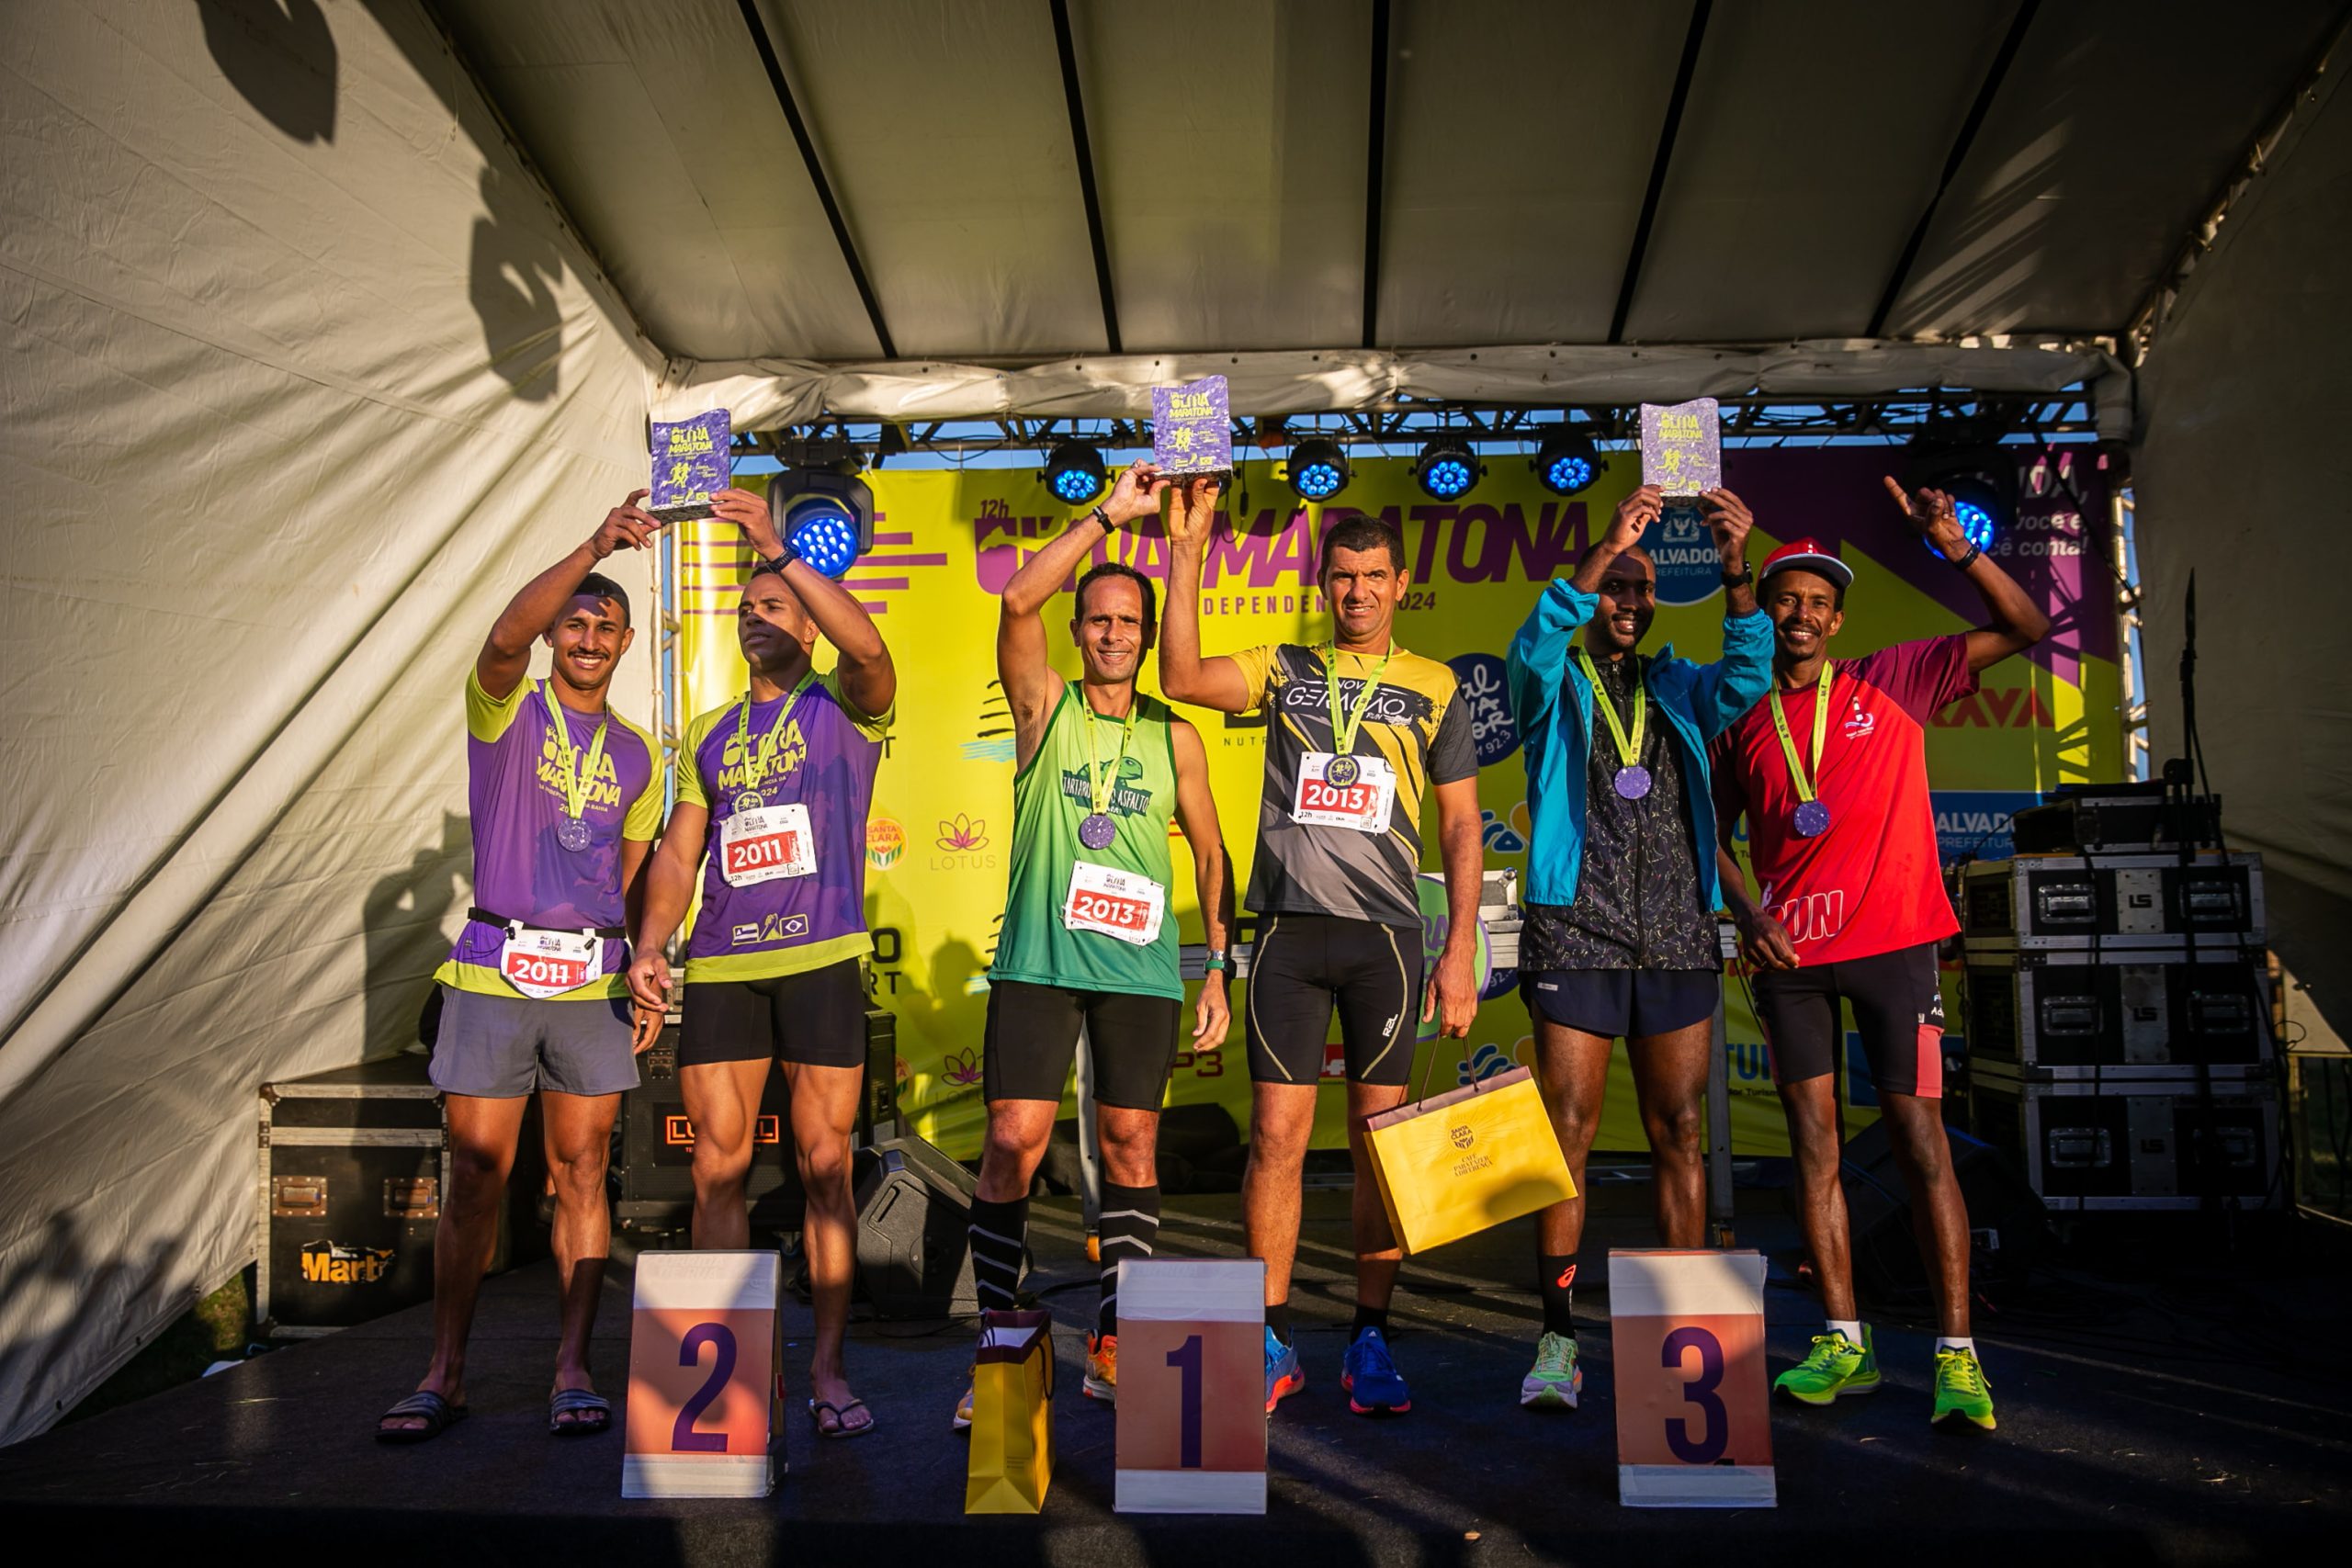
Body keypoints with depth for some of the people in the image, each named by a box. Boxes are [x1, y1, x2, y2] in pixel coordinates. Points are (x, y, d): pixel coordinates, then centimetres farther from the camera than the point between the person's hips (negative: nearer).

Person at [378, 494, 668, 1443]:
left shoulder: (638, 755, 13)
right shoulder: (507, 709, 2)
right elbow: (506, 637, -21)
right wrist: (594, 547, -28)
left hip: (593, 984, 3)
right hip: (493, 974, -3)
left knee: (581, 1178, 5)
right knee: (475, 1180, 2)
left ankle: (573, 1372, 13)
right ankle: (444, 1376, 14)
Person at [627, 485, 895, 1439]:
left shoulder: (846, 706, 6)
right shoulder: (709, 735, 19)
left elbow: (868, 645, -17)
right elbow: (679, 853, 17)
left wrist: (776, 548, -21)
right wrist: (650, 944, 1)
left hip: (820, 958, -4)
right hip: (720, 966, 4)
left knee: (826, 1166, 0)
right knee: (719, 1165, 3)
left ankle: (827, 1366, 9)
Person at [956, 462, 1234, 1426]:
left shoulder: (1174, 738, 9)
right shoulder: (1045, 707, 5)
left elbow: (1210, 854, 13)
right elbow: (1017, 603, -12)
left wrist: (1219, 968, 6)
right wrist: (1109, 515, -11)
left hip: (1141, 967, 2)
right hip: (1038, 960, -1)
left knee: (1132, 1147, 5)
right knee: (1013, 1142, -4)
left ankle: (1110, 1343, 18)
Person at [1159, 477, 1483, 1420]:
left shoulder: (1433, 688, 10)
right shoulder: (1285, 669, 10)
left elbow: (1461, 825, 9)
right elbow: (1182, 679, -7)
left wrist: (1460, 949, 1)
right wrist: (1187, 550, -8)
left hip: (1386, 933, 0)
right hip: (1290, 926, 0)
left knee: (1380, 1141, 5)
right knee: (1277, 1137, 0)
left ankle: (1369, 1343, 17)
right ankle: (1273, 1344, 13)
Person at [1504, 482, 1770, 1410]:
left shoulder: (1679, 691, 16)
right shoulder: (1555, 687, 8)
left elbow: (1747, 675, -4)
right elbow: (1532, 650, -14)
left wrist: (1736, 571, -18)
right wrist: (1604, 548, -23)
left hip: (1678, 940, 3)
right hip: (1576, 937, -3)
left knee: (1679, 1137, 5)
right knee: (1566, 1136, -4)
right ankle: (1557, 1341, 1)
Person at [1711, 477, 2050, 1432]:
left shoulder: (1891, 683, 7)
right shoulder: (1741, 720, 11)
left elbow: (2026, 629, 5)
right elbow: (1716, 834, 15)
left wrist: (1954, 545, -7)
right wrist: (1748, 915, -2)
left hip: (1891, 941, -2)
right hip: (1790, 954, 2)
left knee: (1918, 1134, -5)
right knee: (1812, 1142, 3)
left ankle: (1956, 1352, 2)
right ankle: (1844, 1345, 11)